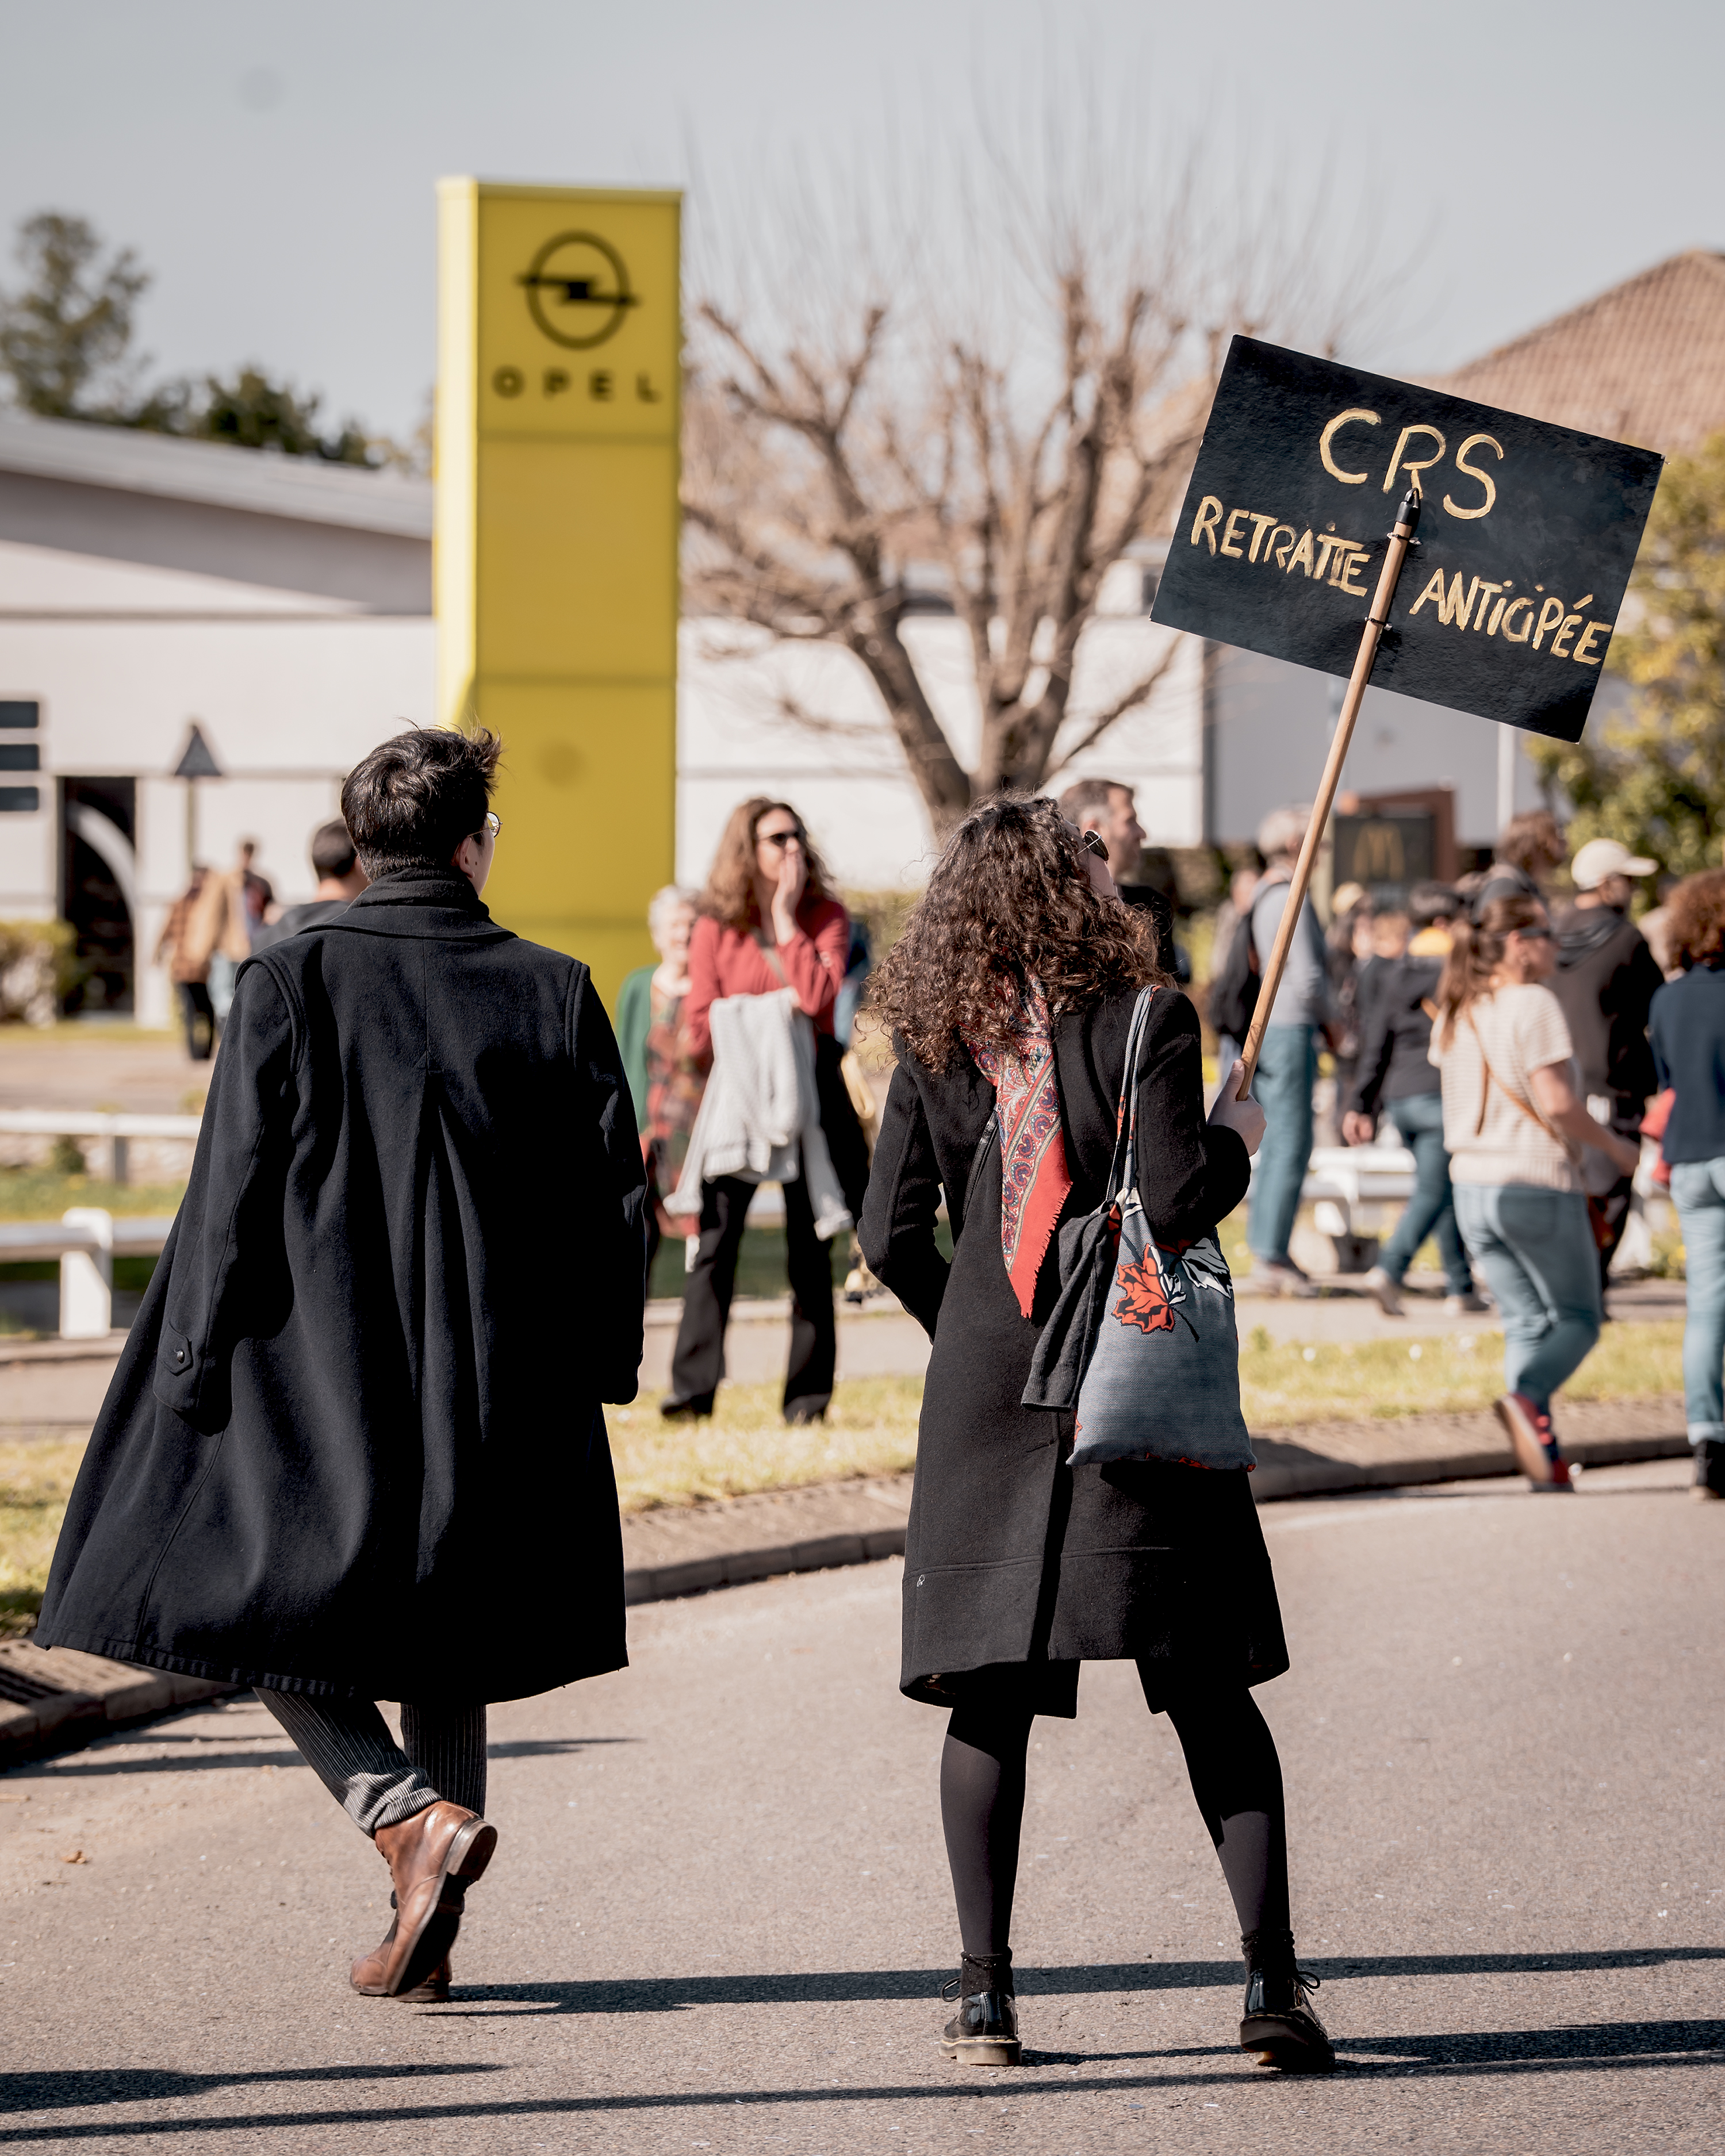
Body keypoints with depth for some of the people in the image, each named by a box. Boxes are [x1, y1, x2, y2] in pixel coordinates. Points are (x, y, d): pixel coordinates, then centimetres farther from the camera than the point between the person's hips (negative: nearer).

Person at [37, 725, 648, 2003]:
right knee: (443, 1647, 14)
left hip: (320, 1379, -3)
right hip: (499, 1391, 3)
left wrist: (194, 1372, -1)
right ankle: (425, 1939, 12)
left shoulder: (292, 987, -7)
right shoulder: (555, 994, -1)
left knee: (275, 1613, 10)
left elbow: (231, 1198, -7)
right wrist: (601, 1364, 15)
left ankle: (411, 1812, -13)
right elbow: (617, 1197, 3)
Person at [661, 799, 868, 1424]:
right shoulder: (715, 929, 3)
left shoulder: (825, 918, 3)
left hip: (809, 1092, 0)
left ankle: (808, 1393, 6)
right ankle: (693, 1387, -9)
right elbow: (700, 1031, 2)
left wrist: (785, 917, -12)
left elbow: (817, 998, -16)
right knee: (715, 1238, -9)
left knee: (809, 1246, 2)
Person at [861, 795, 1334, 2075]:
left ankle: (985, 1991, 2)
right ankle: (1272, 1977, 0)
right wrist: (1239, 1141, 6)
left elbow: (893, 1236, 4)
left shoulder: (936, 1044, 5)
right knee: (1211, 1693, 4)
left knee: (990, 1694, 6)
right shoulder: (1141, 1021, -7)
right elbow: (1177, 1200, -14)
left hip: (984, 1394, 3)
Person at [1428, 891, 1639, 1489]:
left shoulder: (1455, 1013, 10)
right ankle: (1525, 1398, -23)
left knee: (1525, 1321, 12)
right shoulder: (1534, 1003, -13)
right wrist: (1612, 1145, -4)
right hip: (1537, 1183, -7)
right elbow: (1556, 1101, -18)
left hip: (1472, 1186, 7)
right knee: (1577, 1319, 5)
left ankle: (1546, 1460, 3)